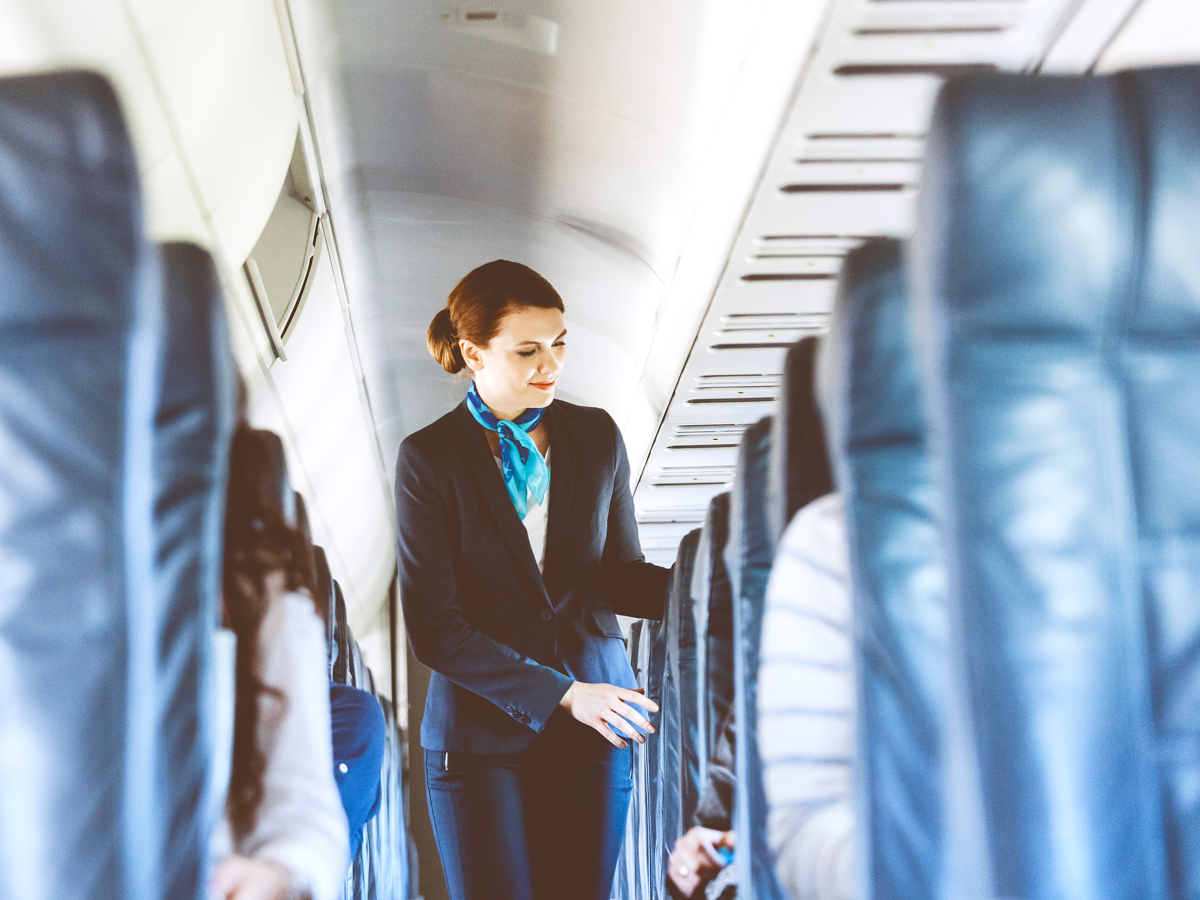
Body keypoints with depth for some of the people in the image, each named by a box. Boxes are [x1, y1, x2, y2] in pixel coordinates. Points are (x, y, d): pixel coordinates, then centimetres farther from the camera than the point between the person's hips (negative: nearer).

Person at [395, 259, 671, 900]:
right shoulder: (428, 458, -4)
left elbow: (620, 576, 9)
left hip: (595, 727, 3)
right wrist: (561, 695, -15)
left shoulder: (597, 437, 7)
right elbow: (433, 627, -8)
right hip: (481, 732, -2)